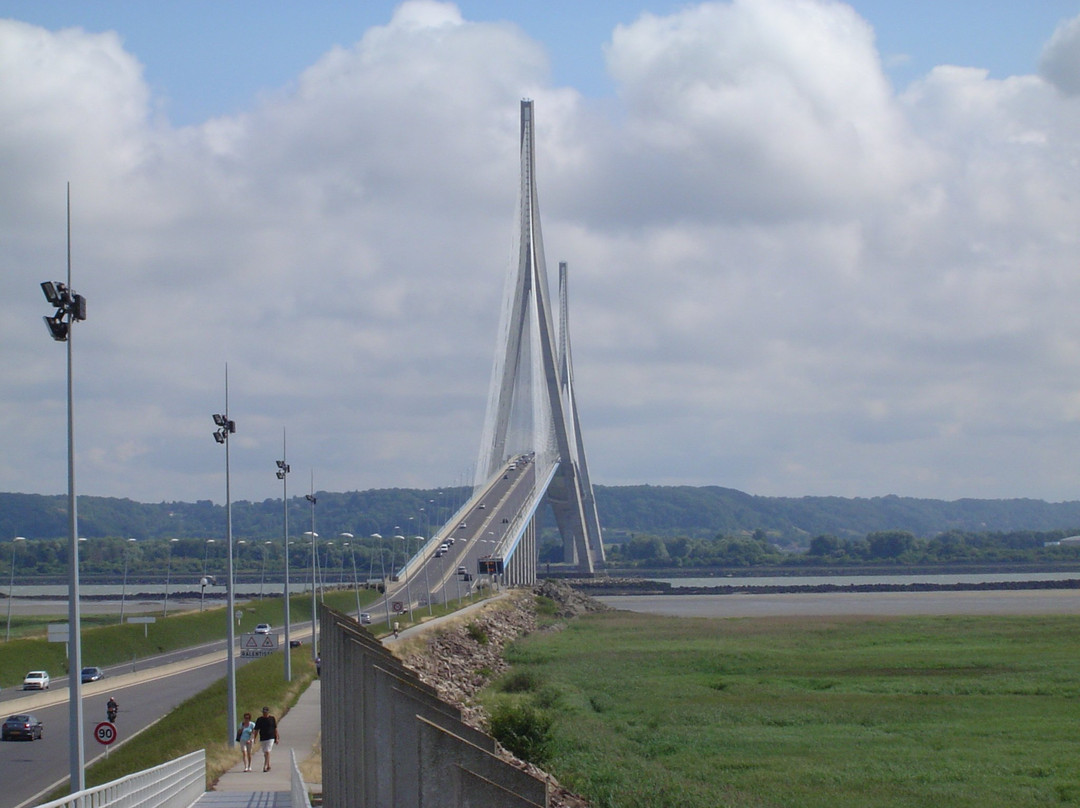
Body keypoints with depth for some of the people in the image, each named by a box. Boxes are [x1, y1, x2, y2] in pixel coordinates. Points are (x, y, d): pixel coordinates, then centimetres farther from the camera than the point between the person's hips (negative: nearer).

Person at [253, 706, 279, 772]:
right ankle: (268, 766, 26)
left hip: (270, 738, -3)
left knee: (267, 752, -15)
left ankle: (265, 766, -19)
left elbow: (275, 729, 6)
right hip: (262, 738, 3)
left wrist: (277, 738, 3)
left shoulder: (272, 718, 1)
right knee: (265, 753, 11)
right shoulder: (259, 719, 3)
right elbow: (256, 730, 5)